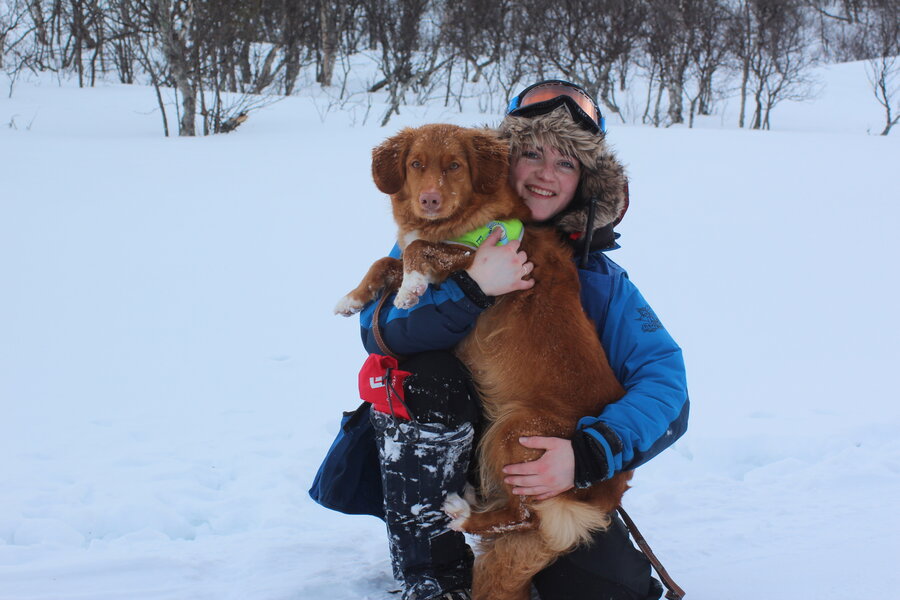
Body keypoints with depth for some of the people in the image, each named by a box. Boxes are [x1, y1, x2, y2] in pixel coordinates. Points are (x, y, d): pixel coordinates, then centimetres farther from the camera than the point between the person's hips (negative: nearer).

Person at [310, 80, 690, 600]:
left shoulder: (598, 277, -6)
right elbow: (377, 329, -20)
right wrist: (472, 288, -35)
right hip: (430, 463, 0)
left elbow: (666, 383, -16)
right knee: (423, 371, -31)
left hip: (544, 469, 1)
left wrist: (586, 455, -32)